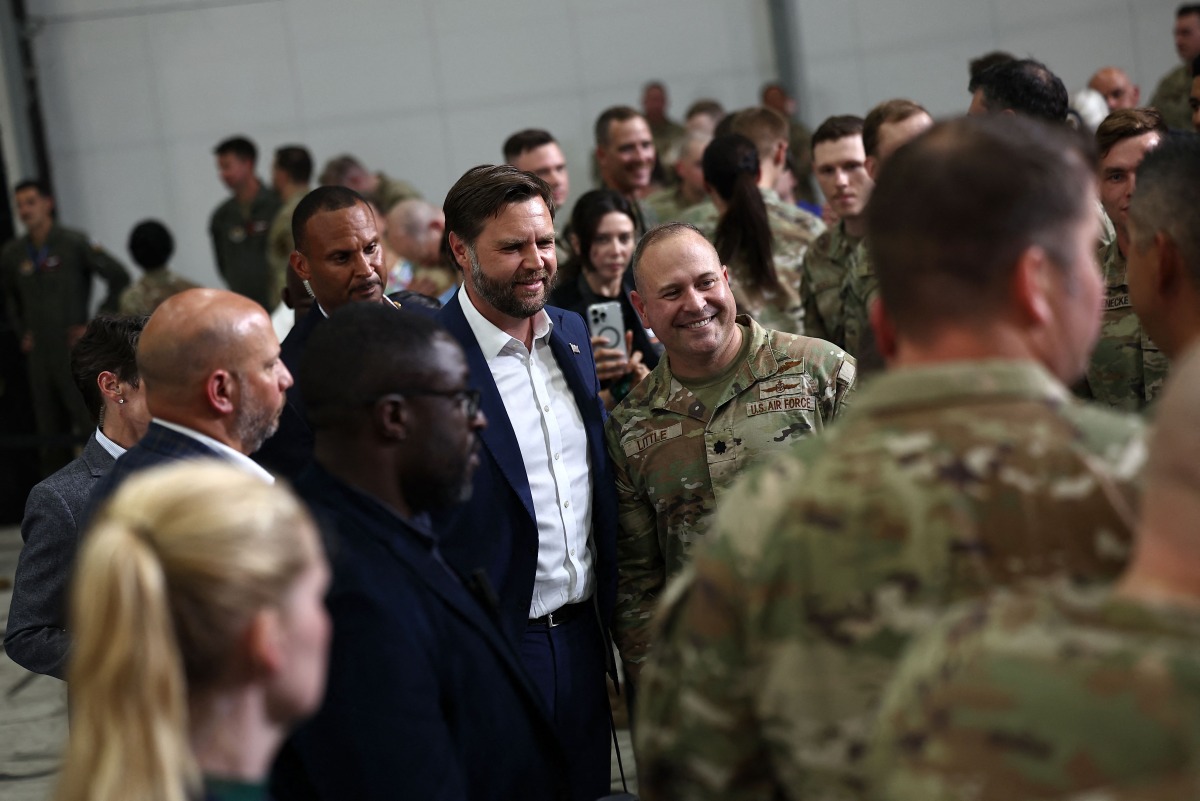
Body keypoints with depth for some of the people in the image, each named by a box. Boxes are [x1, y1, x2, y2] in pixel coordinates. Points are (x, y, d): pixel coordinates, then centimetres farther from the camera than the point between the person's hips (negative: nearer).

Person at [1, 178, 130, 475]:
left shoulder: (74, 244, -8)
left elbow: (119, 278, -8)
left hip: (74, 350, -5)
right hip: (38, 355, 5)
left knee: (90, 427, -4)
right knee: (51, 437, 10)